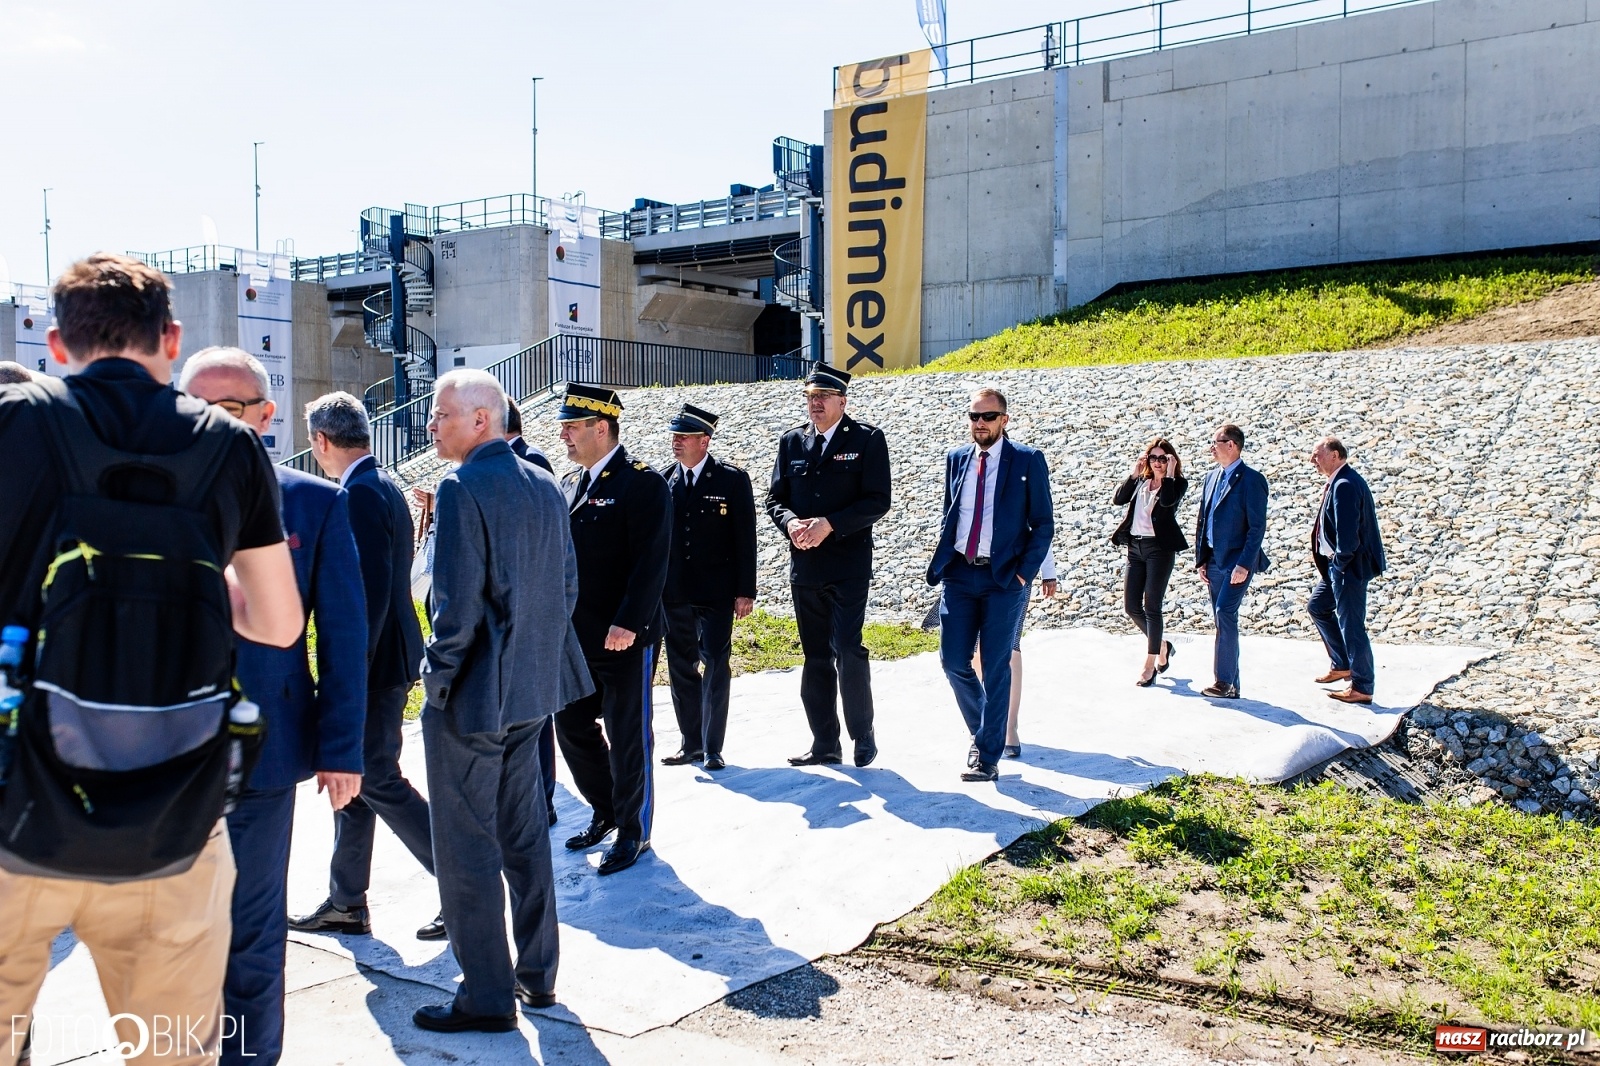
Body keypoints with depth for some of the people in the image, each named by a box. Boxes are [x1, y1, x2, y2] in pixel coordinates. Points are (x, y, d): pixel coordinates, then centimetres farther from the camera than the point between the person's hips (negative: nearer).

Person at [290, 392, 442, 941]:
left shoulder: (362, 494, -18)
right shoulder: (382, 485, 12)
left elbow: (370, 592, -24)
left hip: (376, 663, -10)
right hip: (379, 658, 10)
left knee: (378, 780, -3)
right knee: (355, 776, 16)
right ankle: (346, 902, 27)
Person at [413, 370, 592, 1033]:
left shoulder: (463, 488, -17)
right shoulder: (544, 485, 7)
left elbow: (457, 604, -22)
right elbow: (567, 586, 10)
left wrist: (437, 677, -9)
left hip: (472, 696, -8)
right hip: (531, 689, 8)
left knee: (466, 851, 4)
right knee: (525, 836, 18)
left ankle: (487, 998, 14)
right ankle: (536, 975, 28)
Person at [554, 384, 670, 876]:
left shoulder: (643, 484, -12)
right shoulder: (569, 484, 12)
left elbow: (651, 562, -19)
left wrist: (627, 624, -24)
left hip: (624, 638, -8)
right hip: (574, 636, 8)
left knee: (627, 735, 4)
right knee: (572, 726, 15)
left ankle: (633, 830, 20)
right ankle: (605, 810, 35)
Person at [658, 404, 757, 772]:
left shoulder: (732, 479, -5)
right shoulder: (663, 479, 5)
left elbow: (745, 538, -5)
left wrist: (745, 591, -8)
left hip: (716, 592, -4)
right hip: (673, 592, 4)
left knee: (715, 667, -3)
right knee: (681, 668, 11)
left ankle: (712, 748, 6)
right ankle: (691, 742, 23)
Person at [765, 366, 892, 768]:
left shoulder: (867, 439, -3)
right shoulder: (792, 441, 11)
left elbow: (878, 500, -9)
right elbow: (775, 497, 11)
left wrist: (829, 524, -18)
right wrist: (790, 523, -11)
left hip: (849, 564, -5)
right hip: (804, 565, 5)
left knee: (847, 651, -11)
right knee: (815, 656, 9)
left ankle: (863, 735, 10)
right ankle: (824, 743, 19)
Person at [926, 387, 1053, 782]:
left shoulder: (1028, 460, -2)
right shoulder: (955, 459, 10)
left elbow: (1043, 524, -2)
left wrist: (1024, 573, -10)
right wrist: (943, 561, 8)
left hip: (1003, 578, -4)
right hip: (959, 575, 4)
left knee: (996, 668, 0)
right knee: (954, 661, 3)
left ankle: (987, 756, 9)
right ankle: (983, 731, 28)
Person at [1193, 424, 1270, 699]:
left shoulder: (1251, 480, -10)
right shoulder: (1212, 478, 13)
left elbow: (1257, 527, -14)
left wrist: (1244, 565, -19)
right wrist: (1201, 560, 11)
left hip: (1237, 562, -8)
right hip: (1214, 562, 8)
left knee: (1225, 615, -15)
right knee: (1223, 620, 9)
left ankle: (1225, 681, -10)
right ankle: (1230, 684, 14)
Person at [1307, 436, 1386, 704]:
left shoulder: (1345, 485, -22)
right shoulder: (1339, 482, 10)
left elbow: (1348, 532, -26)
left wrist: (1340, 561, -13)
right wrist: (1326, 554, 10)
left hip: (1350, 566, -11)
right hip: (1339, 564, 11)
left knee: (1351, 625, -2)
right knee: (1317, 606, 22)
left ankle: (1362, 688, 8)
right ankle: (1341, 664, 31)